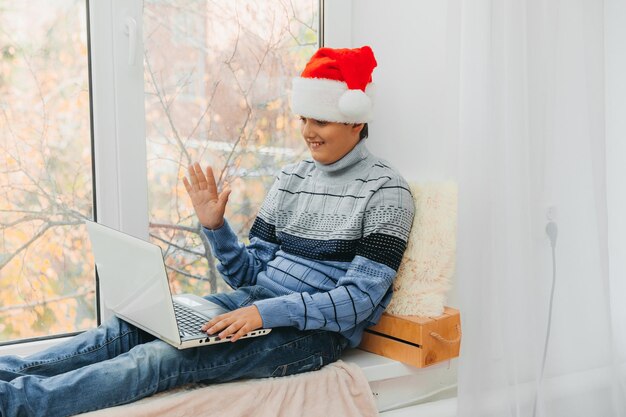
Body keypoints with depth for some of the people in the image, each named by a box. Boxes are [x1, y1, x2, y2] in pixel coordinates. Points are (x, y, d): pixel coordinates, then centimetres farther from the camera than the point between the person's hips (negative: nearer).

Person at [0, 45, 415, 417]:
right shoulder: (292, 177, 12)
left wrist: (267, 312, -25)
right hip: (258, 302, 7)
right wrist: (215, 225, -6)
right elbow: (249, 274, 12)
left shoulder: (385, 190, -8)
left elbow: (359, 300, -15)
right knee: (129, 327, -13)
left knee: (170, 356, -26)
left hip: (317, 329, -7)